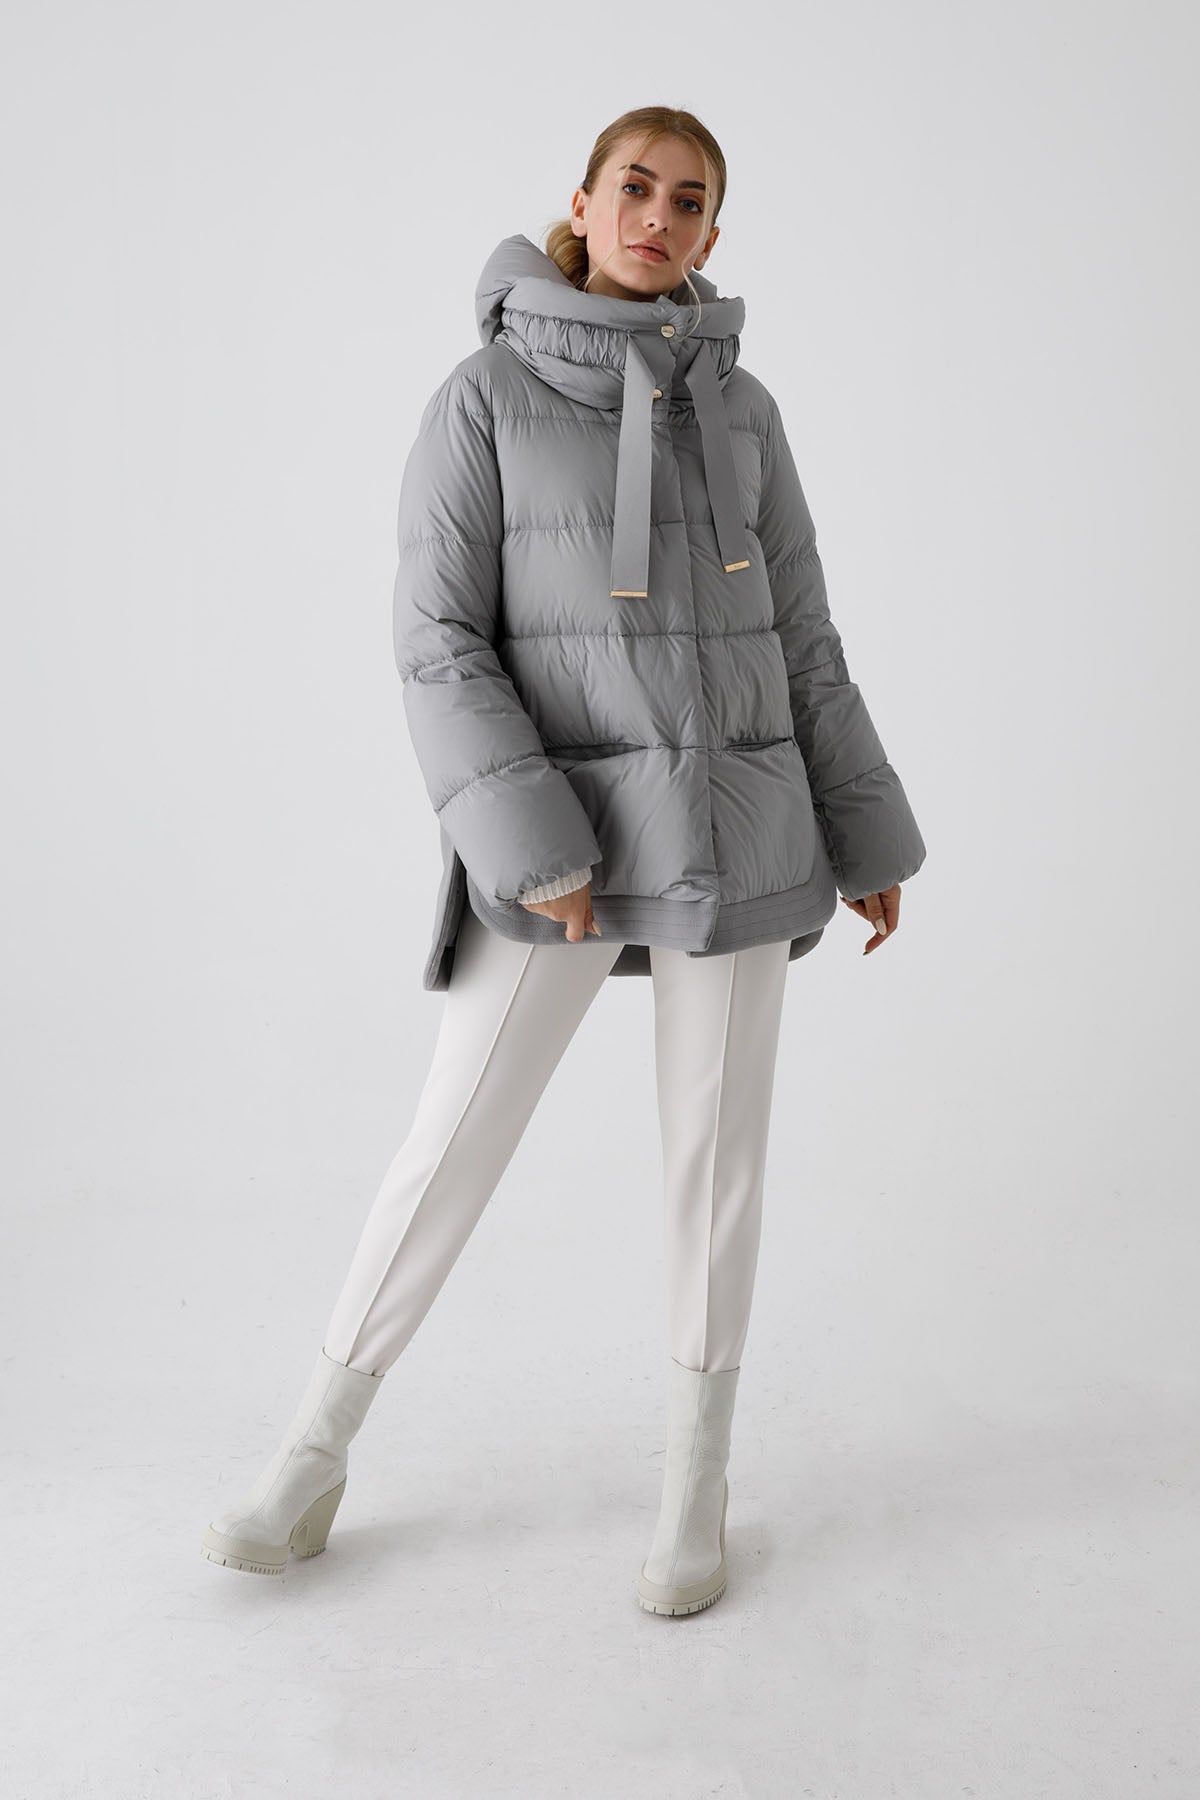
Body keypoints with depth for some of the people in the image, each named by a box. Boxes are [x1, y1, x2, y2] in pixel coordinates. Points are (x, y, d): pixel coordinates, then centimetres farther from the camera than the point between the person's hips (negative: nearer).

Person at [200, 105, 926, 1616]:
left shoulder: (740, 408, 8)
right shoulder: (482, 400, -3)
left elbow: (799, 641, 10)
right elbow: (439, 645, -8)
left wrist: (866, 840, 9)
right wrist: (531, 852, -17)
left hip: (733, 823, 3)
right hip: (563, 826, -2)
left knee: (716, 1148, 6)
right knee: (451, 1149, 1)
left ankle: (694, 1479, 22)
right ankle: (315, 1452, 20)